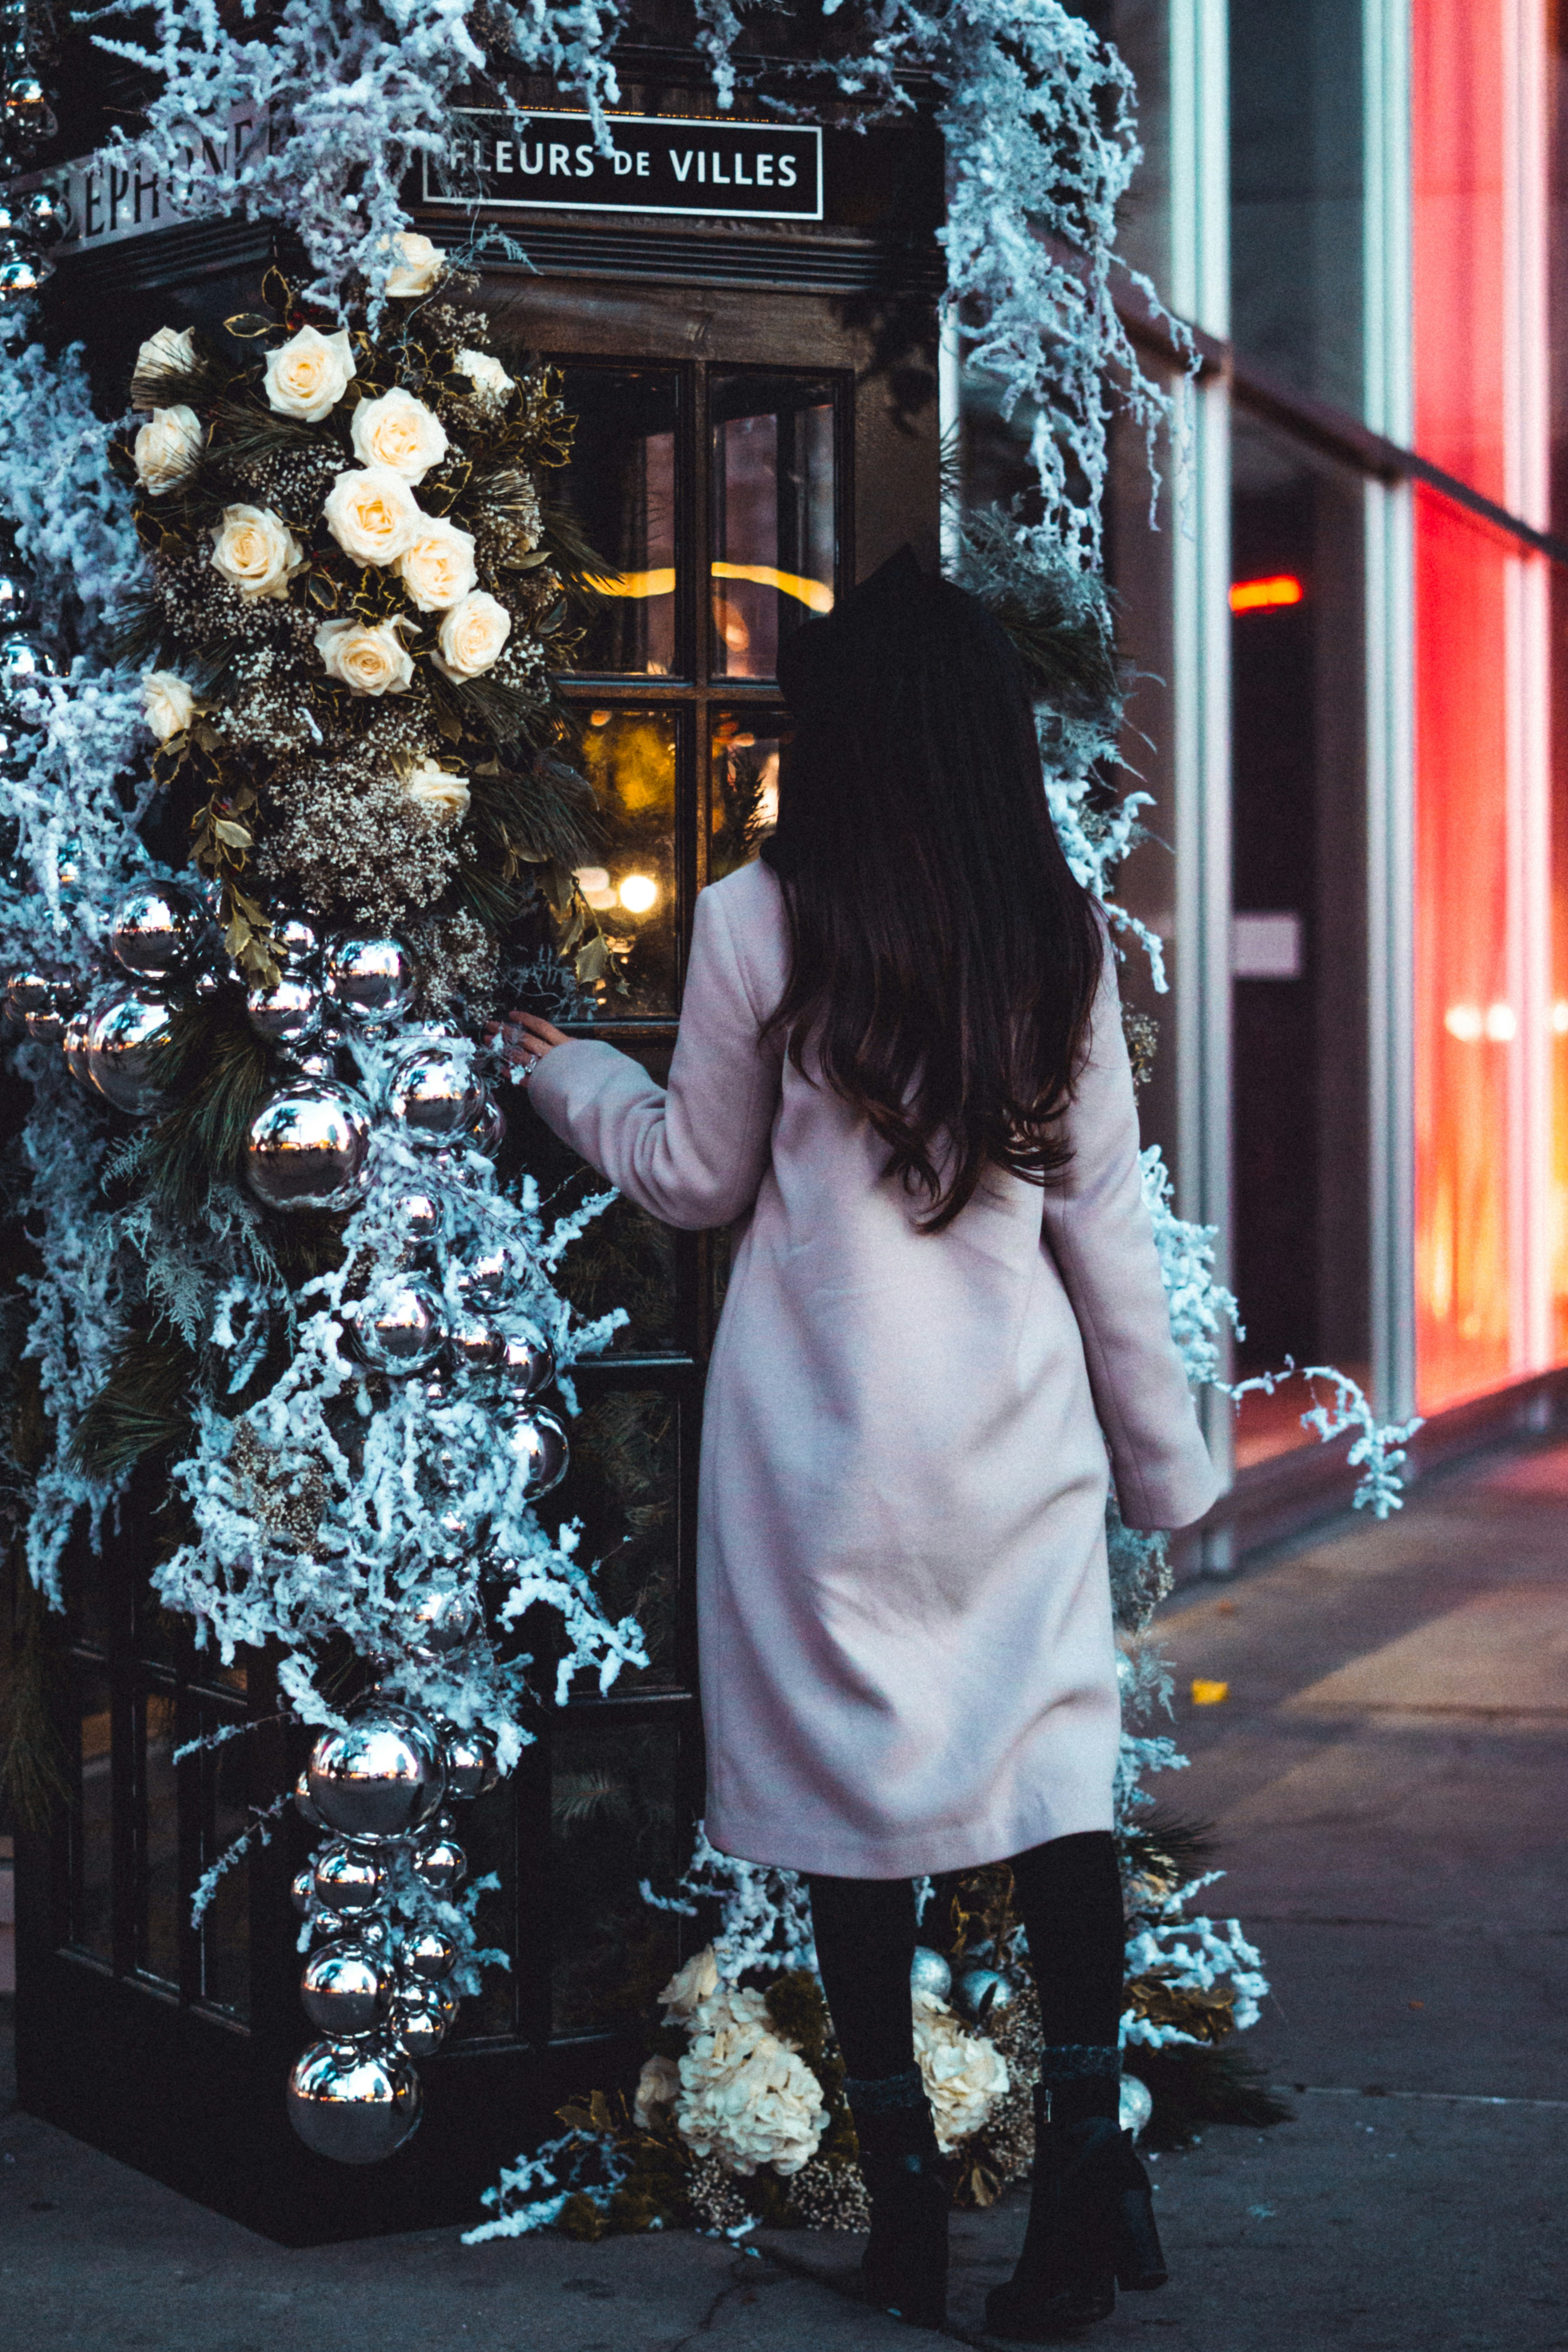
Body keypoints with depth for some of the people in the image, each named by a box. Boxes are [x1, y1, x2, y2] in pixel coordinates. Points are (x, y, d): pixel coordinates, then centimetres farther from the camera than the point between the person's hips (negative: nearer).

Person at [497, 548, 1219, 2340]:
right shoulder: (1062, 935, 2)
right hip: (1020, 1420, 3)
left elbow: (699, 1178, 3)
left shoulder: (761, 920, -7)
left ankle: (904, 2188, 13)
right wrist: (1163, 1453, 13)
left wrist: (562, 1066, 21)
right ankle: (1086, 2152, -2)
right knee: (1056, 1751, 7)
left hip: (830, 1432, -2)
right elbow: (1104, 1214, 5)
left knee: (856, 1780, 6)